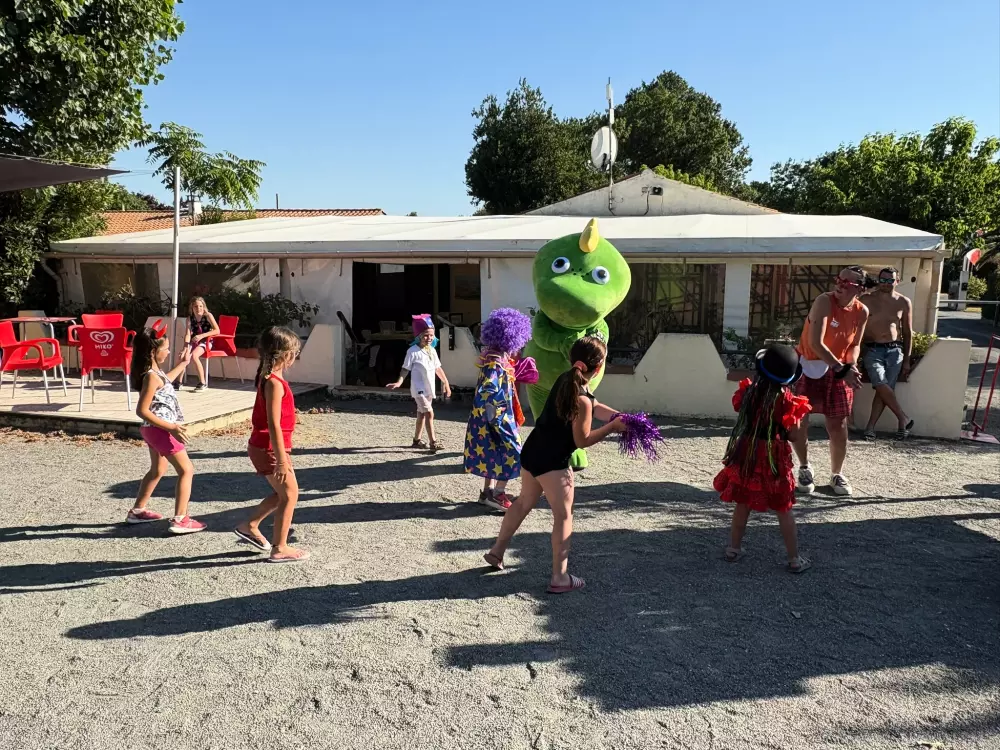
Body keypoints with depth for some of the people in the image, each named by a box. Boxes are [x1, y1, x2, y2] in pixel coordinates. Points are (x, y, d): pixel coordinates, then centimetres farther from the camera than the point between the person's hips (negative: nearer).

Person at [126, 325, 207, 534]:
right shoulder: (151, 376, -24)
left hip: (154, 430, 10)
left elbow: (165, 382, 28)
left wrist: (183, 364, 30)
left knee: (158, 470, 25)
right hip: (160, 430, -10)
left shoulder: (153, 371, 4)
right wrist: (171, 427, -29)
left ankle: (137, 511, 35)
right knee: (186, 470, -3)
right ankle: (180, 520, -3)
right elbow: (142, 410, -26)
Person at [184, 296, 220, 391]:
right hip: (194, 342, 4)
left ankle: (203, 382, -16)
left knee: (194, 356, -30)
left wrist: (201, 336, -23)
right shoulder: (190, 318, 1)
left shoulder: (208, 316, -9)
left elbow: (217, 331, -16)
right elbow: (188, 334, -8)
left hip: (206, 342, -4)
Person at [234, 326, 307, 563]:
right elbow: (274, 425, -25)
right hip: (270, 449, -9)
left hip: (263, 447, 9)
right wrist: (282, 460, -24)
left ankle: (249, 526, 28)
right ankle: (280, 548, 8)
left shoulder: (268, 378, 9)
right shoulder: (275, 383, -22)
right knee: (289, 494, 1)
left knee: (282, 492, 19)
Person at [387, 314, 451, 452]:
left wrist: (446, 383, 18)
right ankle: (433, 442, -15)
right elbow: (406, 369, -11)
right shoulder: (413, 351, -12)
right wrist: (399, 382, -25)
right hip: (419, 388, -7)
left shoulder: (432, 350, 8)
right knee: (429, 412, -15)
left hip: (429, 388, 7)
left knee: (422, 414, 17)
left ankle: (417, 439, 29)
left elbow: (438, 368, 16)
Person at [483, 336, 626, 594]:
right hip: (553, 462, -9)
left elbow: (594, 406, 13)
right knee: (564, 516, 2)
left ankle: (496, 551, 35)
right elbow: (582, 440, -15)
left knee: (524, 503, 24)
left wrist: (621, 417, 2)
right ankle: (560, 578, 5)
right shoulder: (581, 400, -23)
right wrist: (613, 427, -11)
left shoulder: (565, 379, 3)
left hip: (531, 452, 9)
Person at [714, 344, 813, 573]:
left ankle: (734, 548, 26)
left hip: (746, 454, 4)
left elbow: (738, 406, 12)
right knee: (783, 510, 6)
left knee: (742, 503, 17)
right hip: (773, 457, -3)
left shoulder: (750, 392, -6)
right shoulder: (785, 399, -16)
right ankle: (794, 559, 14)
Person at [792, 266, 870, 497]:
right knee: (797, 421, -4)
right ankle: (805, 469, 19)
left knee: (838, 427, 5)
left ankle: (837, 475, 26)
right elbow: (816, 343, -27)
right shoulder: (824, 301, -19)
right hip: (808, 368, -3)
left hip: (838, 371, 4)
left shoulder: (862, 312, -3)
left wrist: (851, 366, -10)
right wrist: (842, 369, -28)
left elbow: (855, 344, 11)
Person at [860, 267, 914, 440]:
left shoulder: (904, 302, 7)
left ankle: (870, 428, -2)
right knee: (880, 384, -21)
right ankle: (903, 419, -9)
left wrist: (907, 360, 8)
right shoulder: (867, 300, 2)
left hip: (894, 351, 2)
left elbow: (908, 332, 12)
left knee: (885, 388, -6)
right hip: (873, 350, -2)